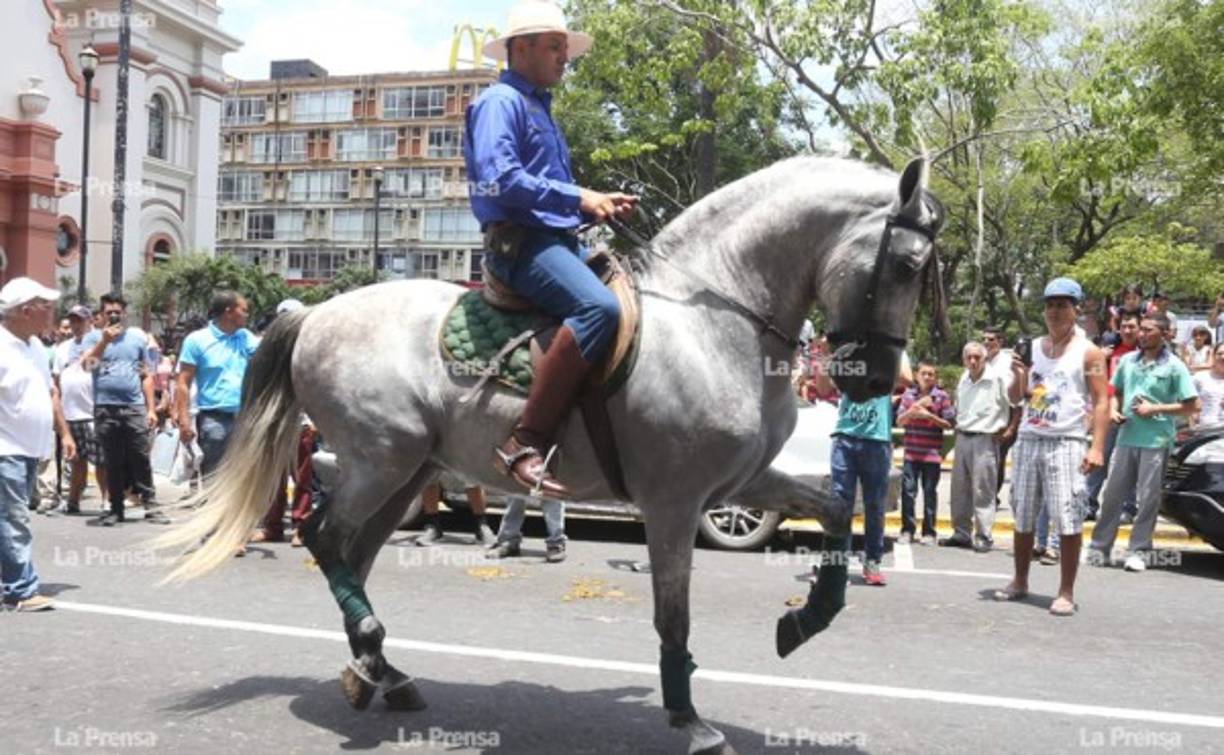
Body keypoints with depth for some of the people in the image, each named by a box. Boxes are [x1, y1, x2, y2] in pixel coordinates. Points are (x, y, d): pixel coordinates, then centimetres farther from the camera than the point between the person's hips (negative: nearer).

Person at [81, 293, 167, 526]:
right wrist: (104, 341, -20)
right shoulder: (93, 337, 7)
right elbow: (88, 365, -10)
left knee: (141, 459, -2)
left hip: (135, 408, 0)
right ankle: (116, 509, 12)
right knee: (113, 462, 6)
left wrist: (151, 408, 6)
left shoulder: (138, 337, 10)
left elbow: (147, 375, 11)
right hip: (105, 408, 0)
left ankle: (150, 505, 1)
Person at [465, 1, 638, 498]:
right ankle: (525, 444, -33)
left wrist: (598, 204, 10)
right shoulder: (501, 102, -3)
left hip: (558, 239, 10)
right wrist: (578, 198, -17)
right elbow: (500, 179, -19)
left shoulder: (540, 109, 26)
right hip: (519, 239, -10)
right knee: (599, 307, -33)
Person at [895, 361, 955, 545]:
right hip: (911, 452, 2)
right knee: (908, 490, 0)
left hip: (932, 453, -2)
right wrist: (913, 410, -12)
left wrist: (930, 416, -14)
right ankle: (907, 530, 9)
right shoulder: (908, 395, 7)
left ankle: (929, 532, 12)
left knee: (930, 492, 4)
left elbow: (949, 423, -1)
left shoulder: (942, 396, 0)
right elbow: (900, 421, 5)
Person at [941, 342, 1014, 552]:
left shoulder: (997, 378, -11)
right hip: (962, 438, 7)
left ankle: (984, 536, 1)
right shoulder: (964, 379, 11)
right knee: (959, 488, 10)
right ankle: (961, 533, 18)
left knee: (982, 491, -6)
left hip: (984, 439, -7)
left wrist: (1005, 428, -11)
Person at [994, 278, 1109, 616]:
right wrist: (1019, 376, -7)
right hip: (1028, 439, 5)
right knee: (1023, 517, 10)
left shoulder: (1089, 352, 0)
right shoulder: (1032, 347, 12)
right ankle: (1019, 582, 21)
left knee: (1068, 520, -7)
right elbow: (1015, 398, 15)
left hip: (1067, 442, -5)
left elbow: (1101, 402, -5)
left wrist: (1097, 446, -16)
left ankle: (1066, 593, 0)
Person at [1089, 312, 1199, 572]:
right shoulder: (1128, 360, 8)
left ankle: (1138, 551, 12)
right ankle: (1100, 547, 15)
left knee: (1148, 498, 2)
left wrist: (1155, 409, -13)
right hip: (1127, 437, 4)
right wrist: (1113, 410, 1)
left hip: (1156, 441, -4)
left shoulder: (1173, 366, -5)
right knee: (1112, 493, 7)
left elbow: (1191, 405, -5)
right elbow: (1116, 392, 21)